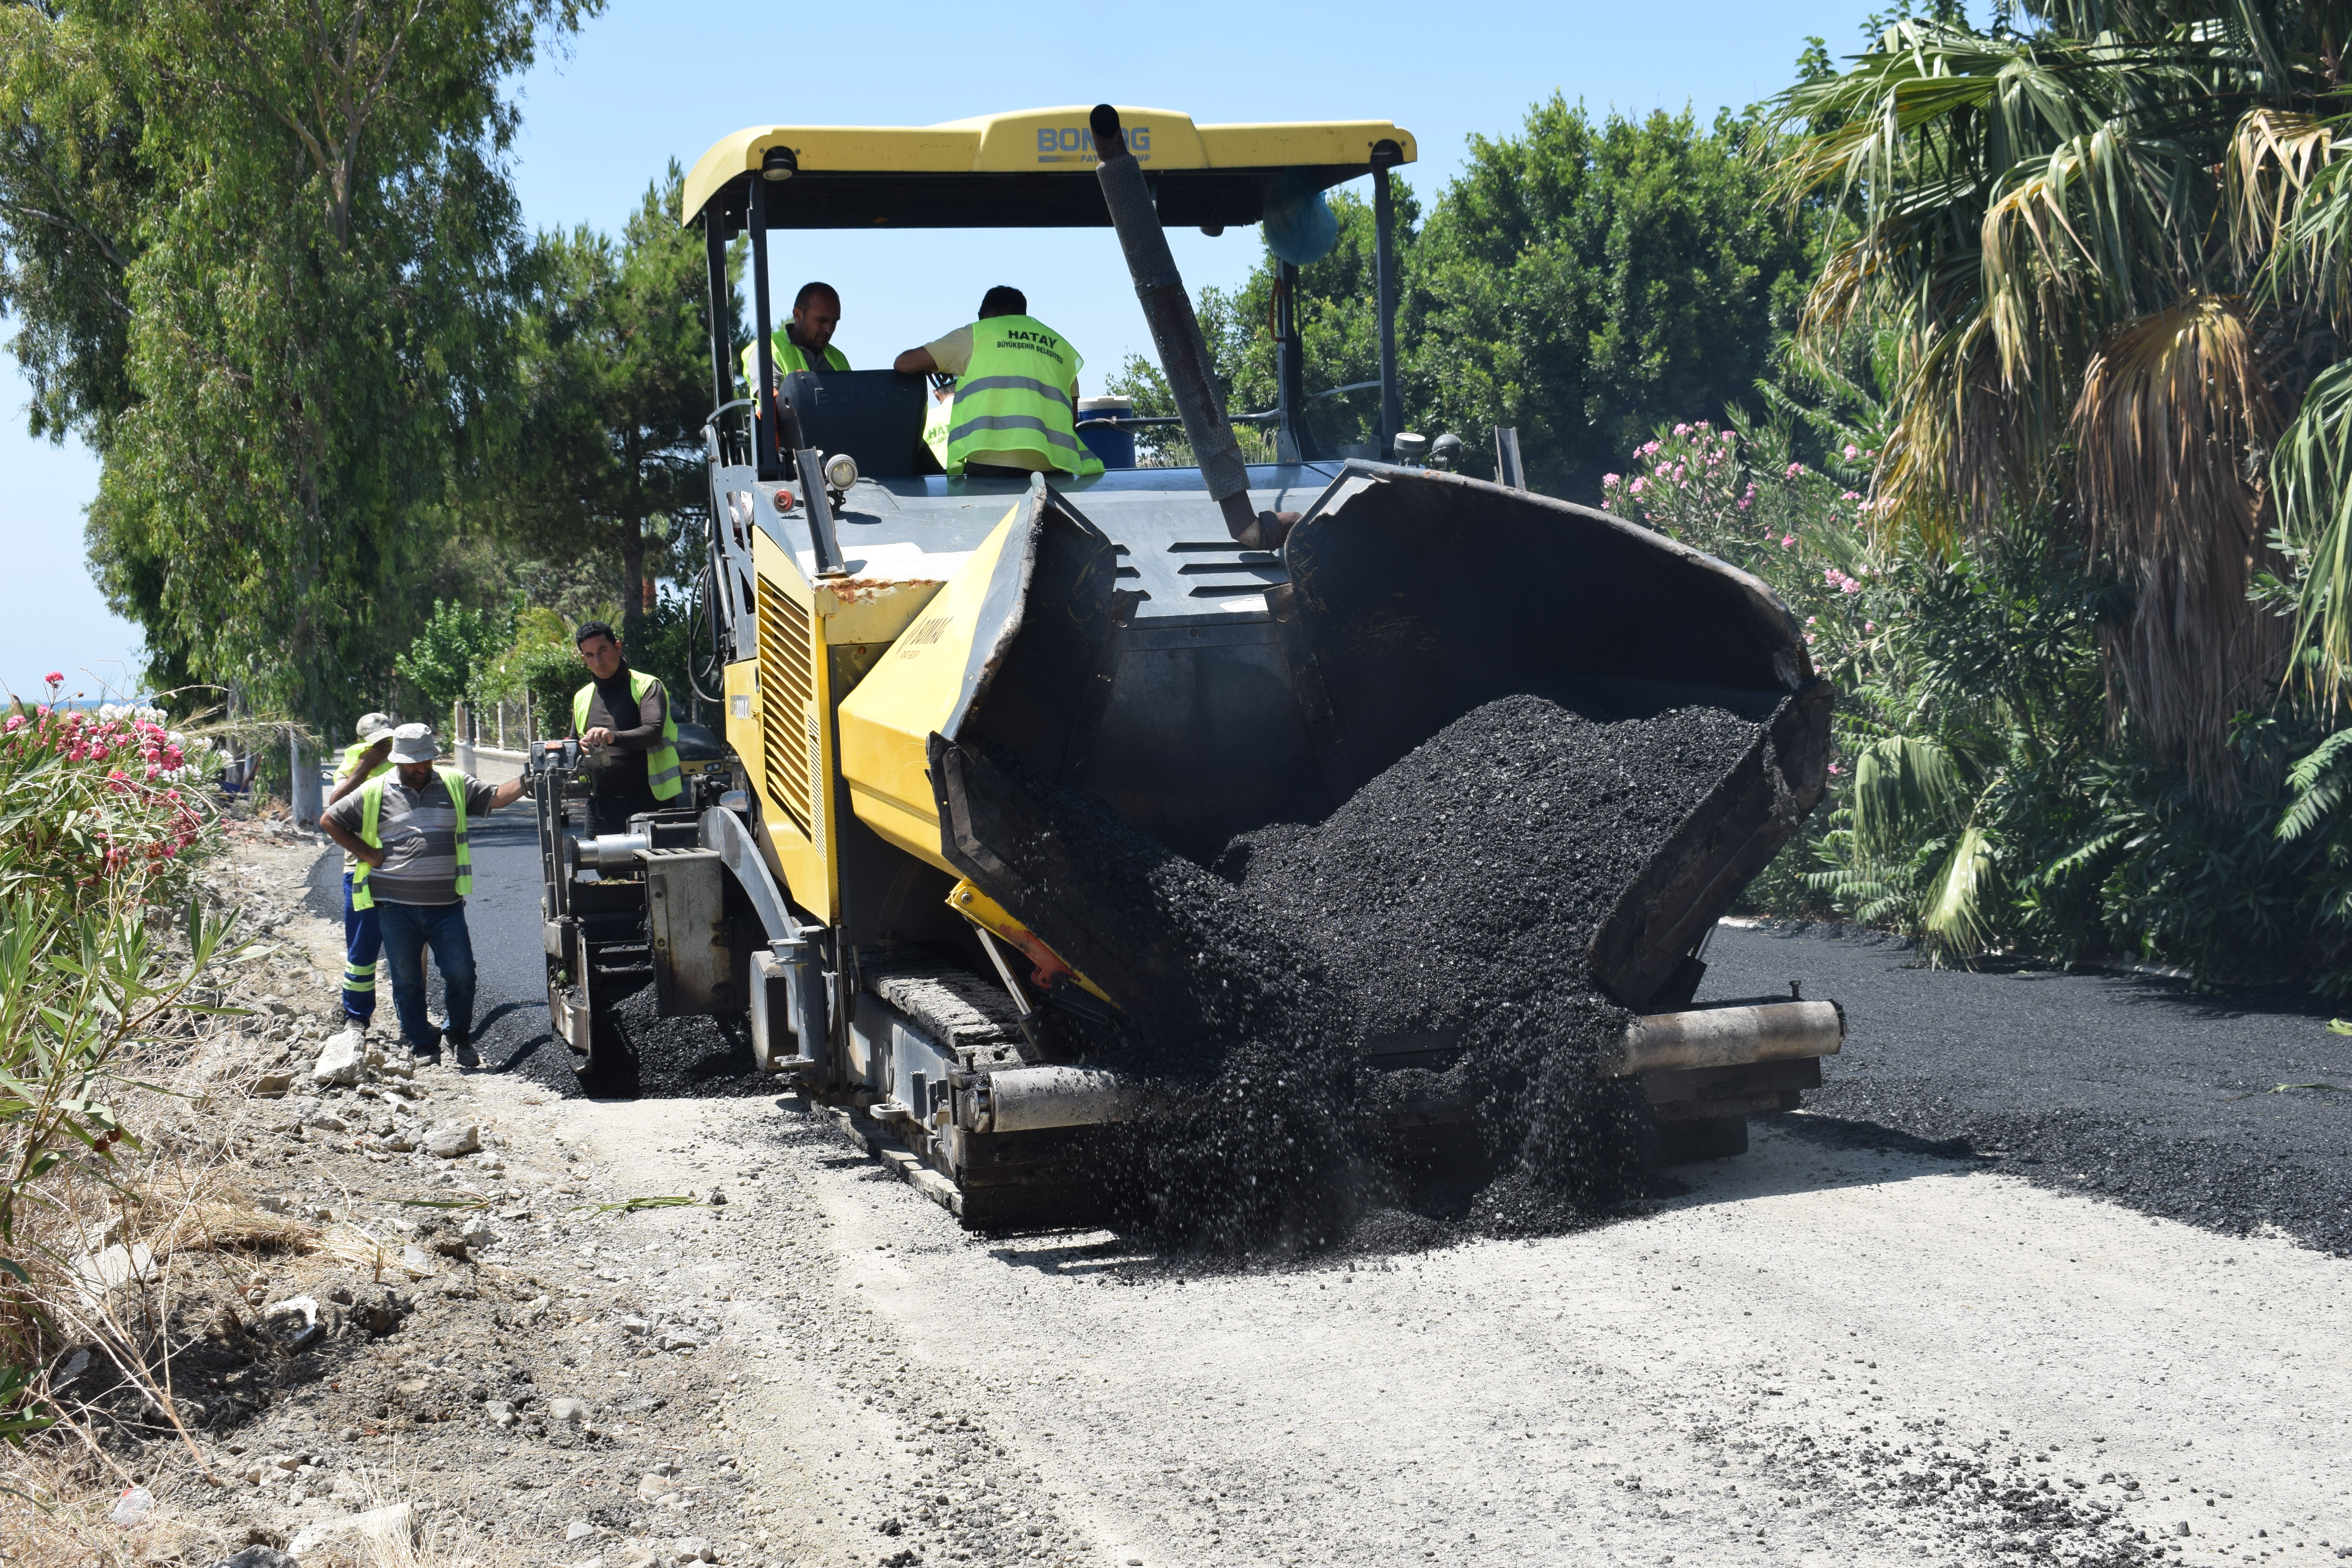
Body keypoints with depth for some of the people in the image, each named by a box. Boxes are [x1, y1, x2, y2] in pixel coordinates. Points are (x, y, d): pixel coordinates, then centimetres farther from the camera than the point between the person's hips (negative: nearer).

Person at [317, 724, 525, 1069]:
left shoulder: (454, 784, 8)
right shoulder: (375, 792, 2)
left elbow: (494, 798, 4)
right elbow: (329, 820, 8)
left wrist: (526, 782, -13)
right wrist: (366, 854, 1)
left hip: (446, 903, 1)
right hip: (397, 906, -1)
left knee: (461, 972, -3)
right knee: (407, 979, 5)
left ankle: (459, 1037, 17)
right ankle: (422, 1045, 17)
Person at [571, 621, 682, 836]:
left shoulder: (646, 686, -2)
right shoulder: (582, 698, 17)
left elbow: (653, 732, -19)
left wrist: (614, 737, -36)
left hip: (648, 804, -5)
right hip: (602, 808, 5)